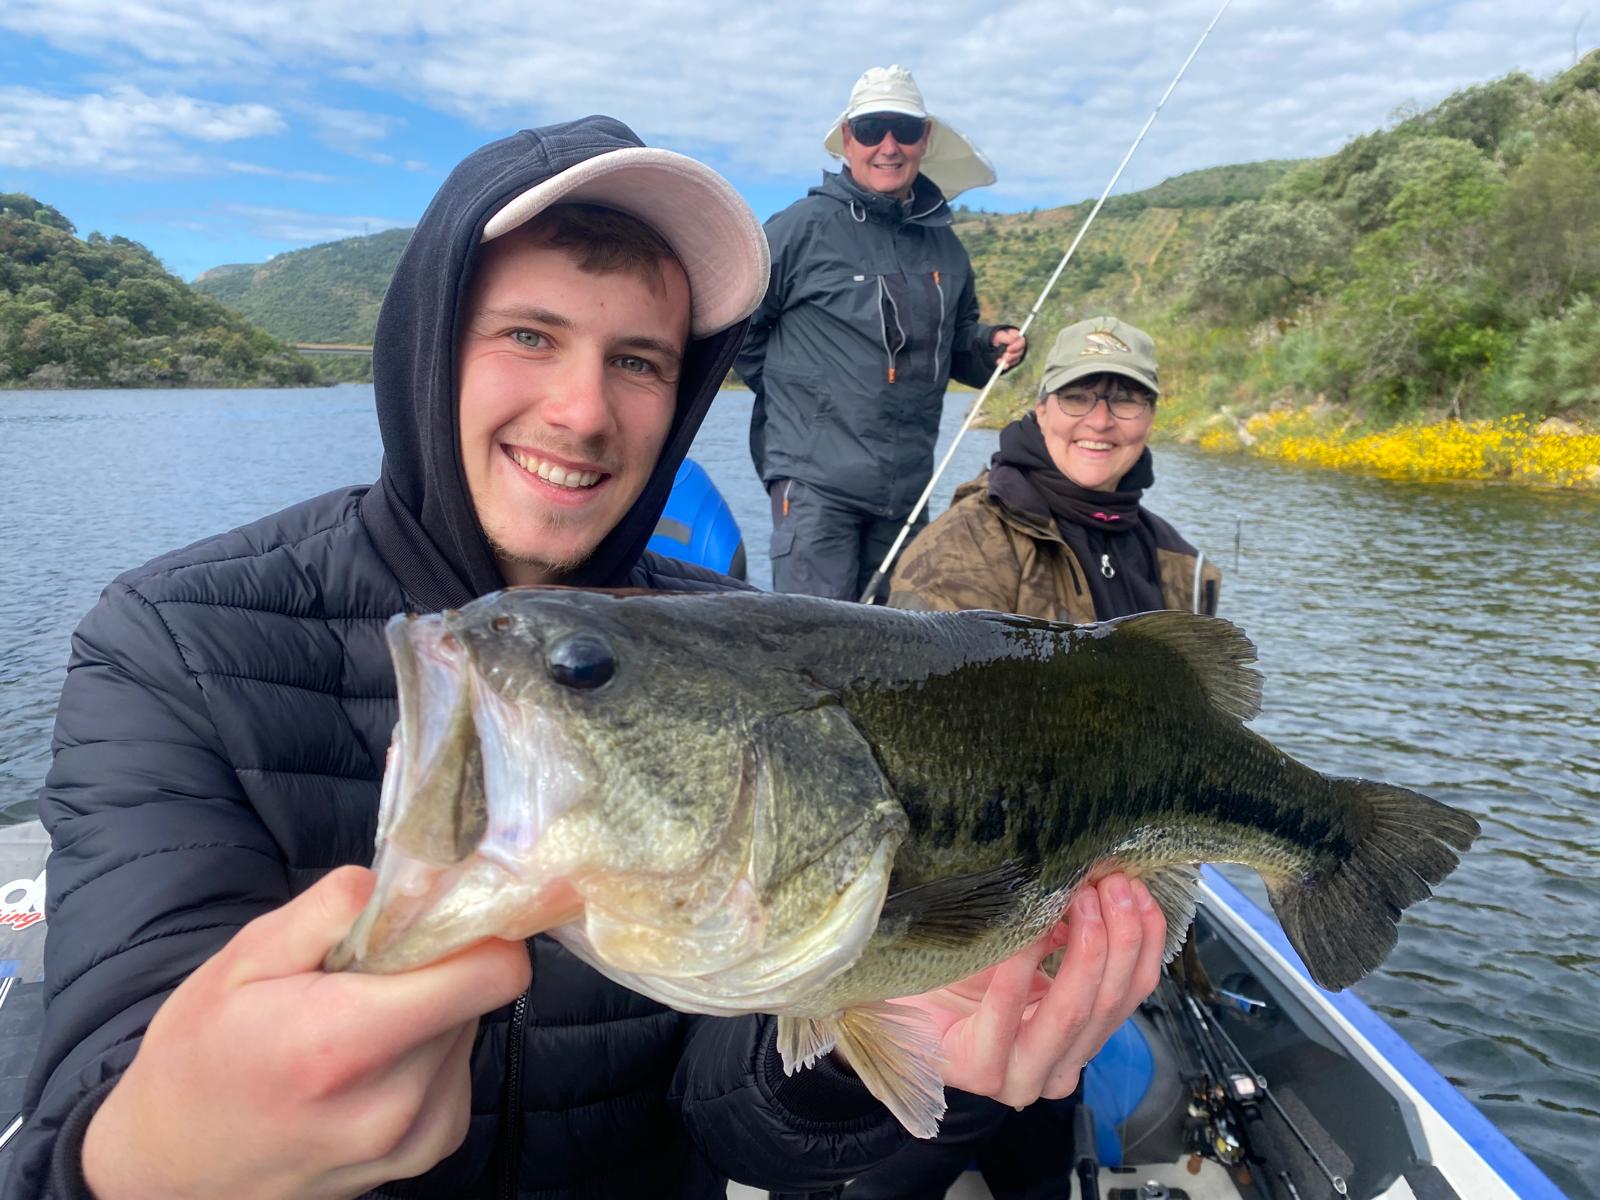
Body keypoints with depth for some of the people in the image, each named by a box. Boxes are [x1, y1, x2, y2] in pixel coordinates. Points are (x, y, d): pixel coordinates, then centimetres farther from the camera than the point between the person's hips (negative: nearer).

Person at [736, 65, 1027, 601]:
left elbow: (956, 346, 26)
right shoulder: (804, 226, -3)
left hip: (907, 491, 6)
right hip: (816, 480, -6)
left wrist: (991, 345, 4)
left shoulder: (943, 245, 14)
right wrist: (790, 395, 3)